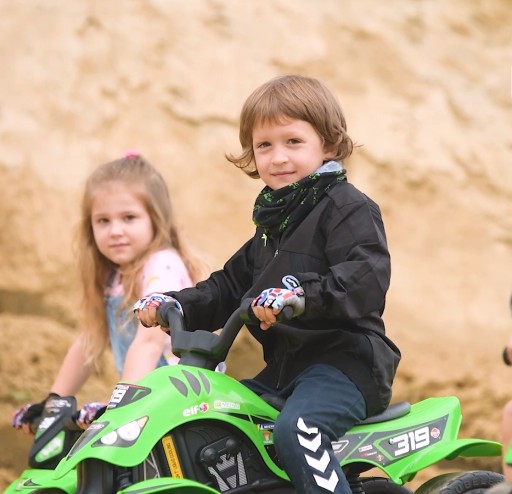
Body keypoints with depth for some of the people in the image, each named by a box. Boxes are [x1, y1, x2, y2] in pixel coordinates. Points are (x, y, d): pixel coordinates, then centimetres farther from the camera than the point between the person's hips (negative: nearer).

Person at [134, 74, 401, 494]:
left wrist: (304, 296, -38)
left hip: (344, 359, -9)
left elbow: (367, 278, -24)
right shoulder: (272, 221, 21)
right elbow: (231, 285, 26)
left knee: (296, 428, -35)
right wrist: (176, 304, 10)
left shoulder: (348, 208, -8)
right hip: (285, 366, 10)